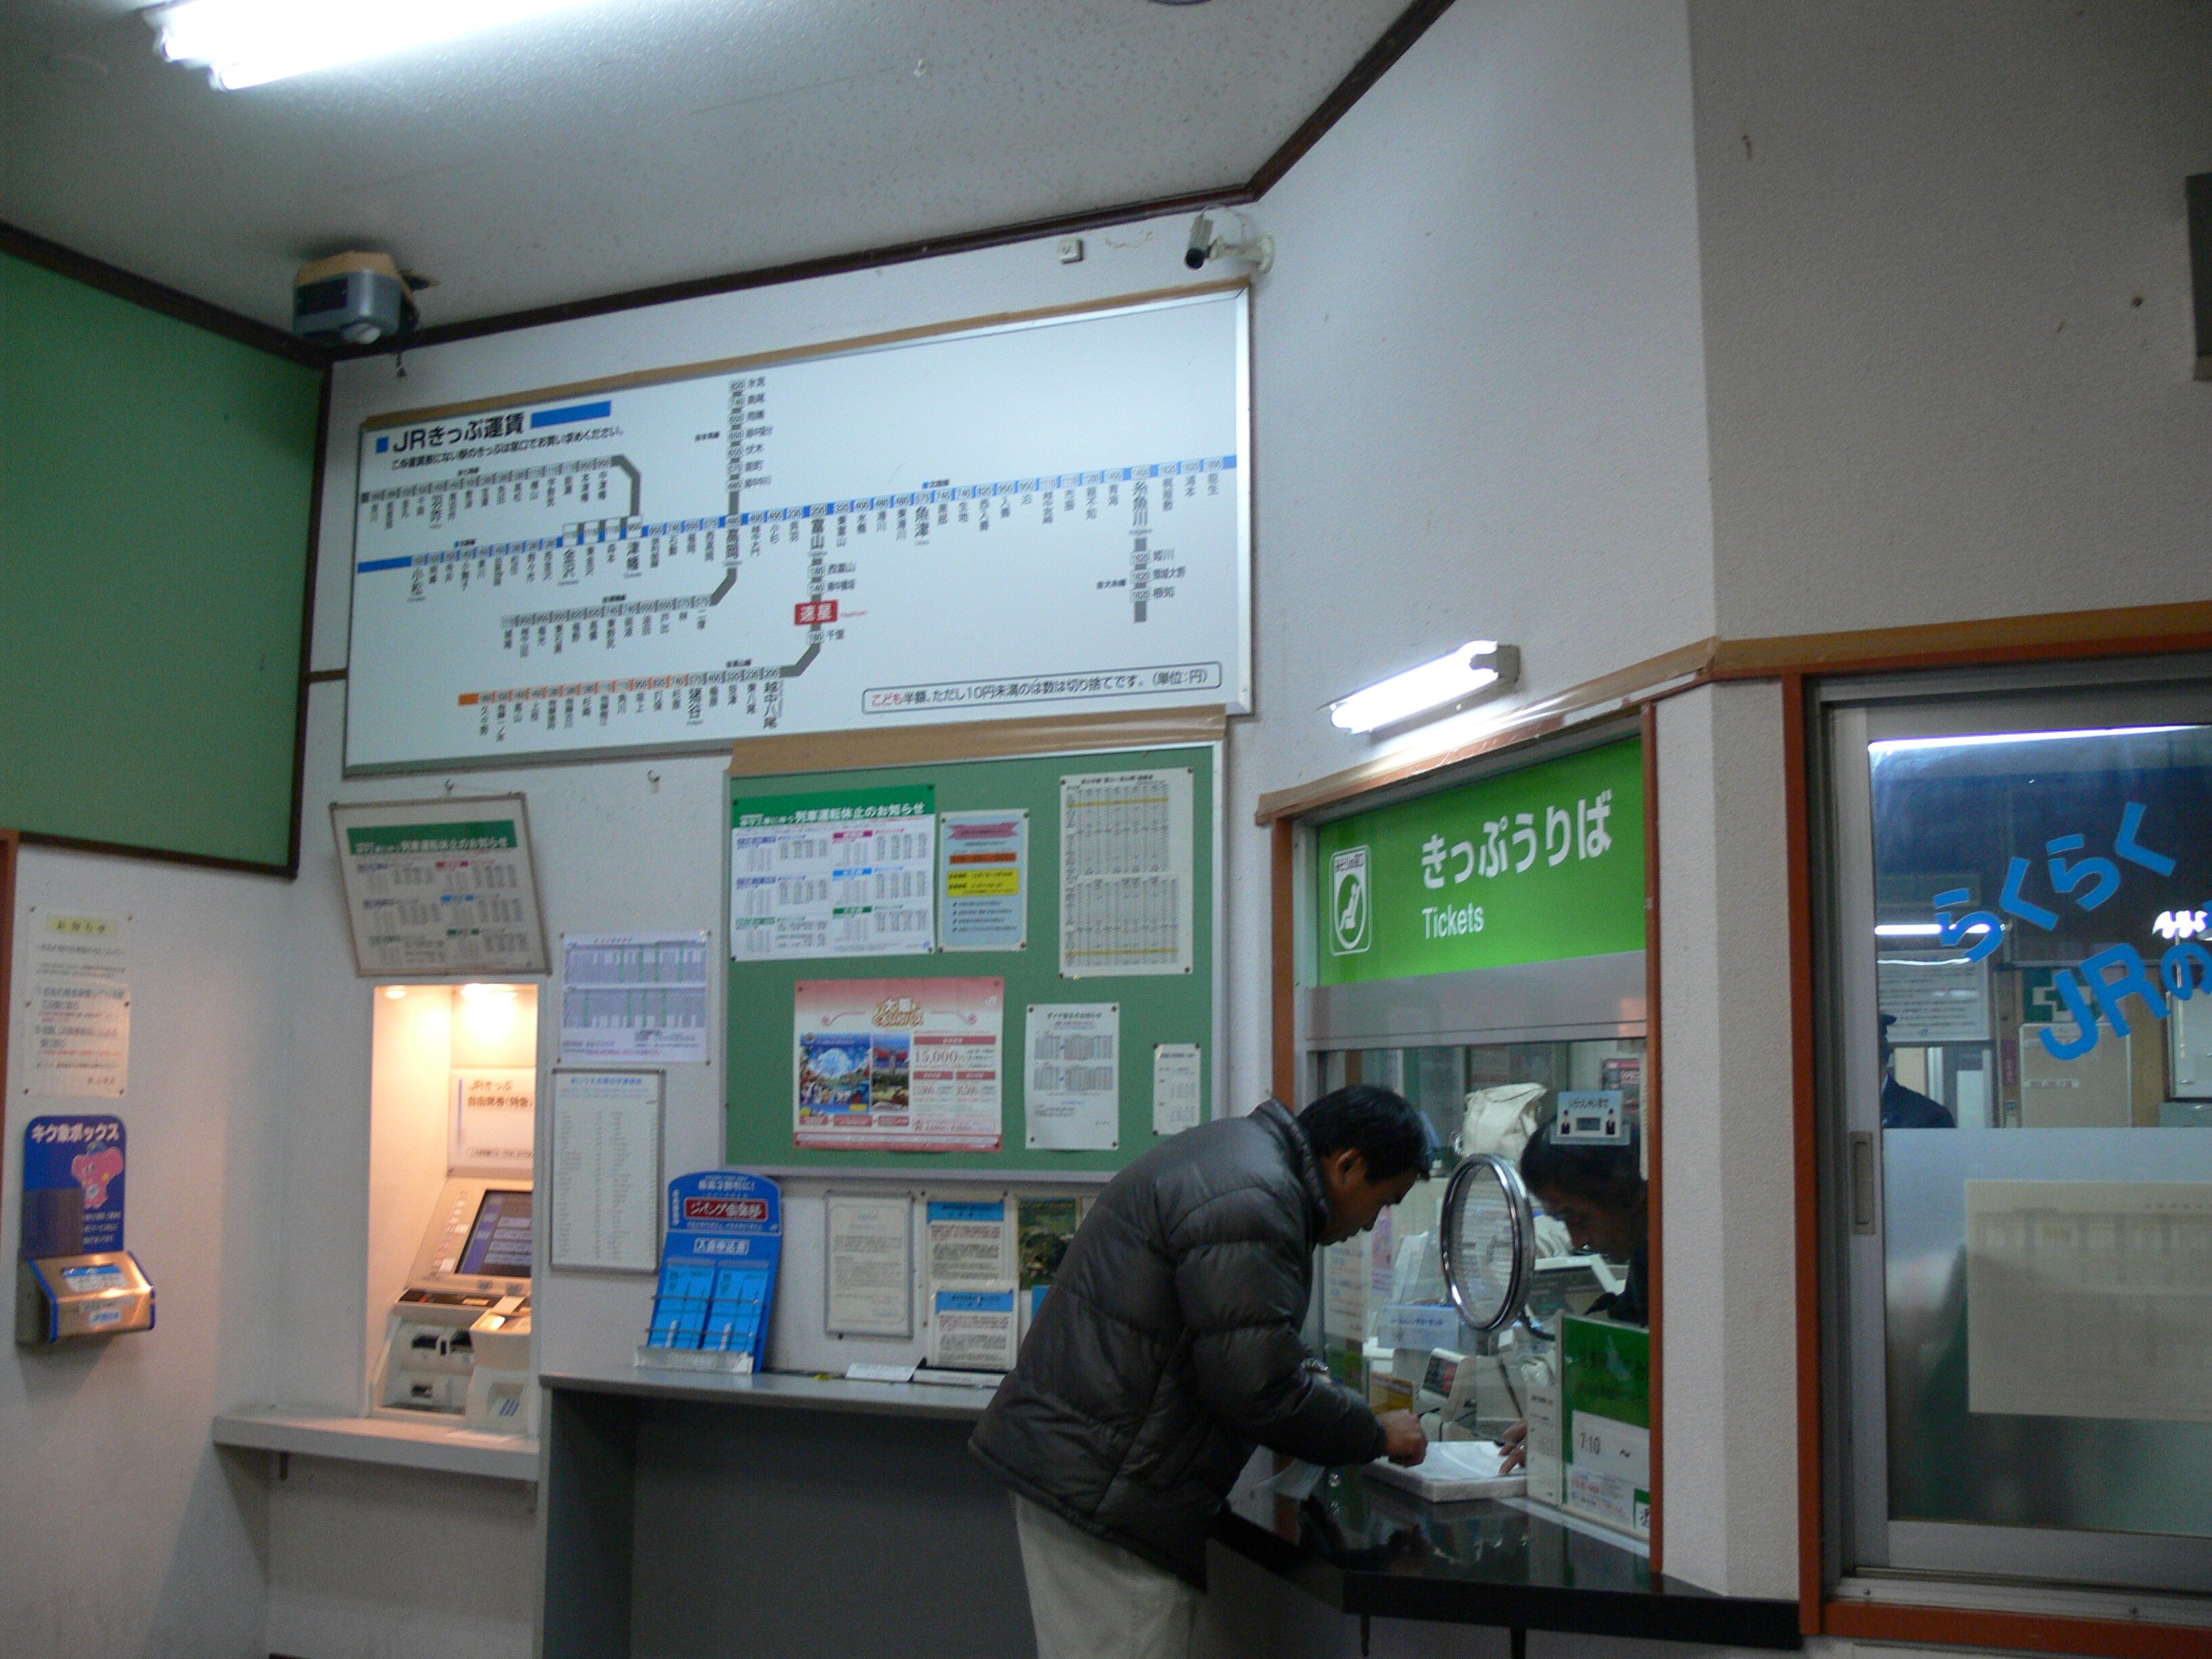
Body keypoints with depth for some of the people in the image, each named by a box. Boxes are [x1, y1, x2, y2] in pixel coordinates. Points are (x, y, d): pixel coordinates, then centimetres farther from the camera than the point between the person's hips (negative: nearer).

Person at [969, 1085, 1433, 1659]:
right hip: (1103, 1491, -11)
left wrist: (1306, 1376, 18)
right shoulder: (1253, 1203, -21)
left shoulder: (1235, 1146, 12)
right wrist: (1377, 1435, -7)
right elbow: (1257, 1391, -21)